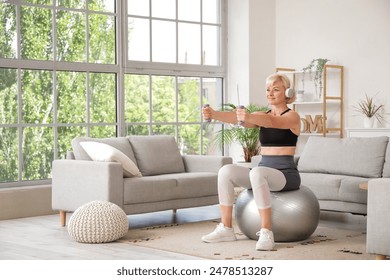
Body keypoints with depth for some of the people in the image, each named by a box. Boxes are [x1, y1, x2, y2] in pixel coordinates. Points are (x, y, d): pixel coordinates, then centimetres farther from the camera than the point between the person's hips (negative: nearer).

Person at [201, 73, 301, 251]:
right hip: (264, 172, 6)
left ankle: (266, 233, -34)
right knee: (226, 171, -18)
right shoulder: (261, 115, 12)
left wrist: (249, 117, -49)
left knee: (257, 173, -38)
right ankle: (226, 228, -14)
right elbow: (236, 118, -8)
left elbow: (271, 122, -29)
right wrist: (214, 114, -29)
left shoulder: (292, 116, -5)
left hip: (286, 174, -6)